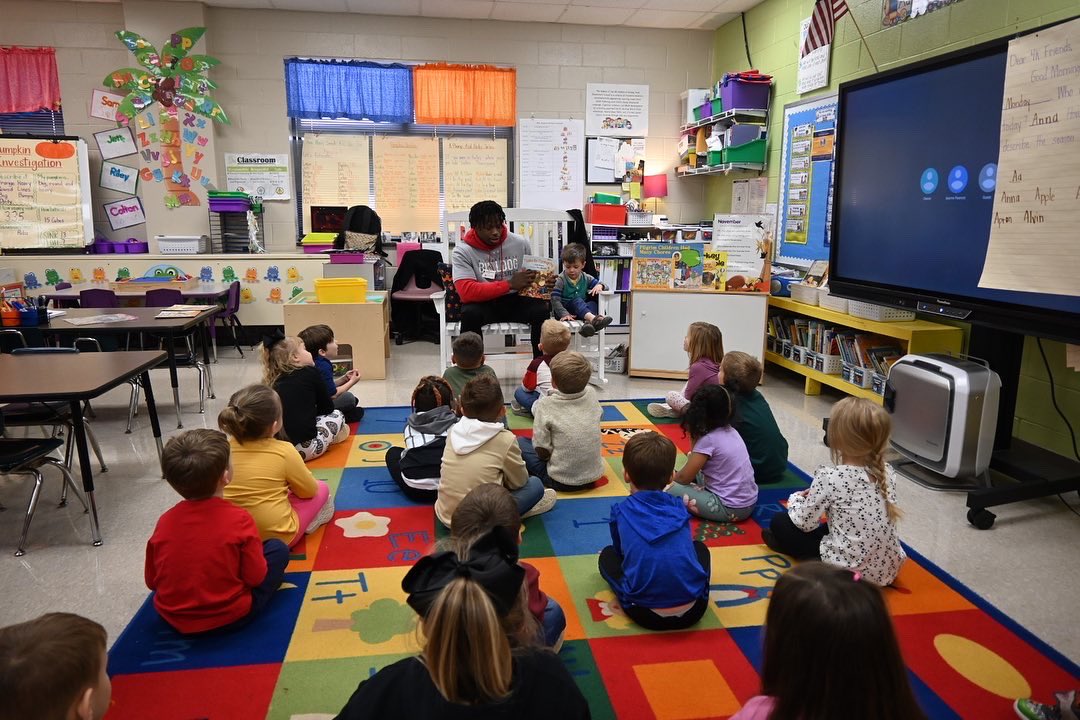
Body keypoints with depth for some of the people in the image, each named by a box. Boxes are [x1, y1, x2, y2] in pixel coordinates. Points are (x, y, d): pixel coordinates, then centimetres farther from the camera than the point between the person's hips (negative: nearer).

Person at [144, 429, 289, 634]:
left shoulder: (164, 522, -8)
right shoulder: (239, 519, -20)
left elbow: (152, 582, 2)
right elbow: (256, 578, -14)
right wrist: (254, 548, 6)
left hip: (173, 620, 4)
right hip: (231, 617, -4)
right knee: (278, 548, 7)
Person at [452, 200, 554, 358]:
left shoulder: (520, 243, -1)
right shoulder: (462, 251, -10)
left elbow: (532, 277, 15)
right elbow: (467, 292, -23)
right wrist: (509, 284, -28)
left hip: (515, 300, 2)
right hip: (483, 304, -2)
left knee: (541, 309, -26)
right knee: (470, 314, -35)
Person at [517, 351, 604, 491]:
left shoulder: (545, 405, -19)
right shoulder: (591, 394, -7)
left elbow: (542, 451, -17)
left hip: (561, 481, -5)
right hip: (594, 476, 5)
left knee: (520, 442, 14)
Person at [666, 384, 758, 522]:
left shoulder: (708, 440, -18)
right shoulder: (730, 431, 4)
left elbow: (684, 477, -10)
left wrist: (672, 478, 7)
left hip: (731, 509, -8)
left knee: (672, 489, -8)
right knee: (697, 470, 22)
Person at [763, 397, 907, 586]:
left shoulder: (830, 477, -20)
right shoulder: (887, 472, -3)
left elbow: (805, 522, -10)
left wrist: (796, 499, 11)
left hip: (848, 571, -6)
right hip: (889, 569, 6)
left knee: (779, 522, 6)